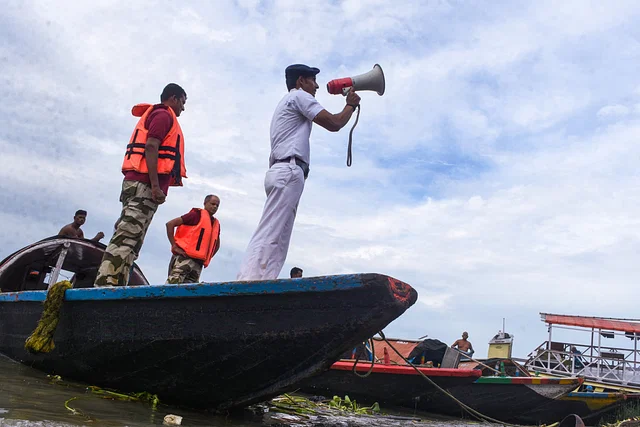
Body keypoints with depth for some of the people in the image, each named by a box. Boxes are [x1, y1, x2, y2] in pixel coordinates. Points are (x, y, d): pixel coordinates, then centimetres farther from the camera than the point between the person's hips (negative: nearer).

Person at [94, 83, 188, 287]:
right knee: (126, 238, -18)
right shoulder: (163, 115, 1)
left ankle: (114, 286, -3)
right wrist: (156, 186, -21)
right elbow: (151, 148, -13)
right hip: (144, 184, -10)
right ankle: (105, 284, -24)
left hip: (140, 184, 10)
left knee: (129, 240, 2)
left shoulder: (154, 115, 30)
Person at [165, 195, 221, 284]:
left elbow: (217, 245, 38)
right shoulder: (197, 214, 1)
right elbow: (170, 224, -4)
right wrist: (174, 246, -10)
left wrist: (208, 257, 20)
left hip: (198, 264, 7)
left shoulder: (216, 224, 20)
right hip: (184, 258, -7)